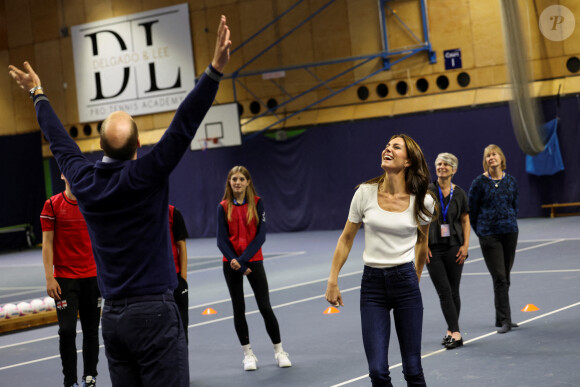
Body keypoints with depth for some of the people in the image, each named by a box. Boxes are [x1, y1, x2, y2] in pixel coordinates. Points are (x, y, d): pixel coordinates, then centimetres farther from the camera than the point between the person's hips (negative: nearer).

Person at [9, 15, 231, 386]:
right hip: (153, 313, -6)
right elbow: (184, 125, -20)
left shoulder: (85, 181, 2)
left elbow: (60, 141, 19)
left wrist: (38, 94, 35)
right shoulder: (146, 176, -13)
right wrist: (215, 70, -24)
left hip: (112, 317, 6)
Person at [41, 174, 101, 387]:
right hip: (64, 279, -3)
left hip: (92, 277, 3)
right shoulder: (52, 205, -2)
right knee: (67, 329, -9)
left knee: (91, 330, 7)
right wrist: (49, 278, -8)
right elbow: (47, 243, -2)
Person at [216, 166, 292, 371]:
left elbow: (261, 235, -8)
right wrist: (236, 263, -13)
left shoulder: (257, 203, -3)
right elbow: (221, 240, -3)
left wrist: (243, 259, -16)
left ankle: (279, 351, 12)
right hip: (231, 263, 1)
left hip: (253, 260, -1)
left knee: (265, 307, -2)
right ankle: (248, 354, 16)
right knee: (238, 308, 5)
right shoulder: (223, 207, -1)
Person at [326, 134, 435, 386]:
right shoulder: (365, 193, -5)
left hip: (405, 282, 0)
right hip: (372, 283, 0)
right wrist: (333, 281, 4)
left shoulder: (423, 201, -5)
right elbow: (346, 239, 6)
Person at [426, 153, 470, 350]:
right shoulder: (427, 191, -2)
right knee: (444, 291, -6)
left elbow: (465, 221, 10)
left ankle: (451, 331, 19)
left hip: (454, 247, 2)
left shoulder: (459, 194, 4)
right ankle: (456, 334, -7)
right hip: (433, 248, -2)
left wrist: (465, 245, -2)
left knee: (453, 291, 6)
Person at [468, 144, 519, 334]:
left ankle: (501, 318, 21)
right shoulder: (480, 182, -5)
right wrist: (480, 232, 5)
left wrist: (510, 224, 14)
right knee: (499, 278, -9)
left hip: (510, 233, 4)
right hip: (489, 236, -4)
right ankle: (504, 321, -7)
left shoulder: (511, 181, 6)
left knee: (505, 277, 10)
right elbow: (471, 211, 2)